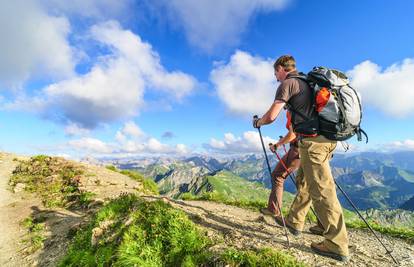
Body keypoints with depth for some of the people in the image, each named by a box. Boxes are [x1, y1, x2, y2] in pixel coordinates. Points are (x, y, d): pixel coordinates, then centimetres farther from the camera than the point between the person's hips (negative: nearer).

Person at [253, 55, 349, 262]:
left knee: (321, 190, -3)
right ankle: (294, 221, 30)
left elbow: (271, 116, -12)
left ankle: (337, 244, 8)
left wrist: (258, 122, 8)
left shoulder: (288, 83, -5)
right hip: (326, 137, 9)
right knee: (303, 181, 16)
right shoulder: (307, 82, 22)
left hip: (312, 140, -9)